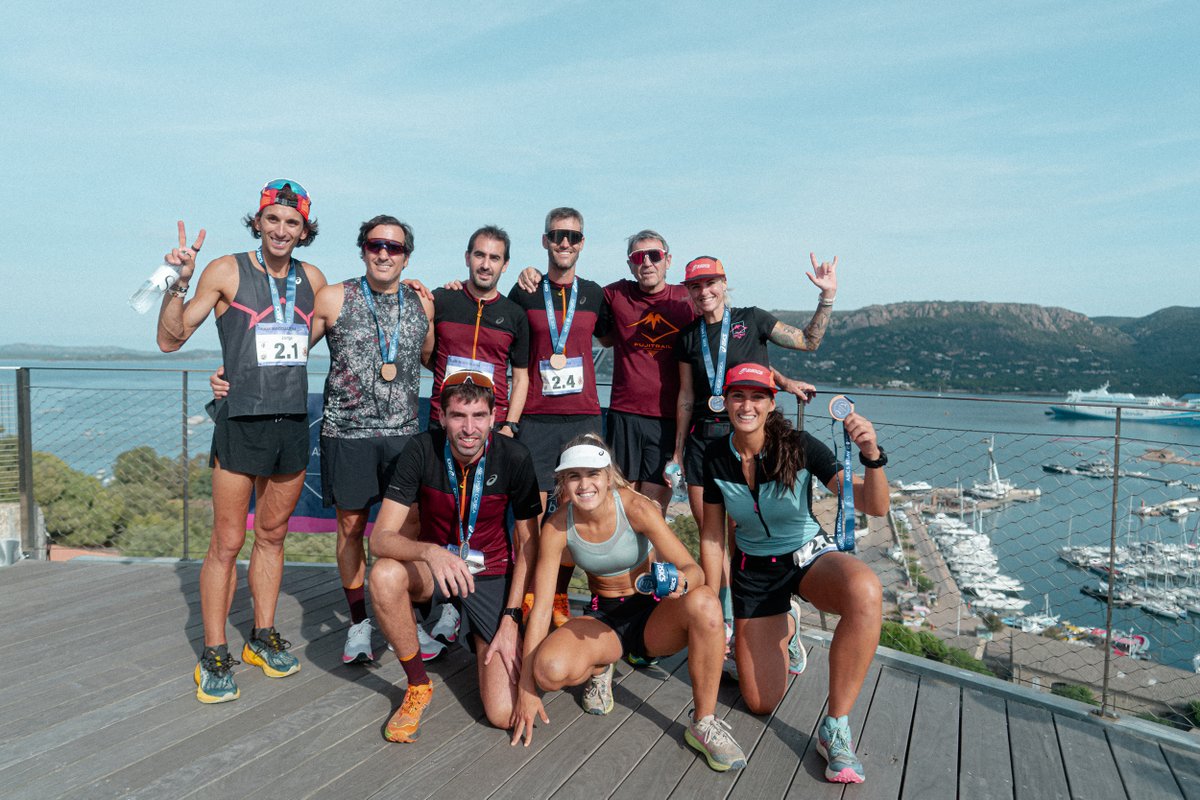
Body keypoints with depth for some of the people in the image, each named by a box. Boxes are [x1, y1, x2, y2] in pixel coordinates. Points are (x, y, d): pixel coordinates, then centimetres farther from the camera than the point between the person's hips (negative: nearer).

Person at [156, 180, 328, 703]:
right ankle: (214, 657, 15)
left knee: (272, 536, 15)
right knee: (227, 543, 1)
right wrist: (179, 281, -16)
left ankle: (263, 638, 29)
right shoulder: (227, 272, -2)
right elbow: (171, 340, -4)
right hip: (242, 424, -4)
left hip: (294, 424, 4)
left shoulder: (312, 279, 10)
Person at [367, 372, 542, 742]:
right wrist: (430, 551, -43)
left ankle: (482, 641, 21)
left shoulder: (514, 458, -18)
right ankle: (418, 685, -8)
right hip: (433, 567, 1)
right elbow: (380, 538, -22)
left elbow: (527, 545, -8)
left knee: (505, 714, -14)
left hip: (492, 576, -1)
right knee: (385, 575, -35)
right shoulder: (423, 451, -18)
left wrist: (511, 618, -14)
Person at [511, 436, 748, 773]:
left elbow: (693, 568, -21)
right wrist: (527, 687, -14)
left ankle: (704, 723, -15)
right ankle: (599, 668, 7)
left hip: (652, 613, -1)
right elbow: (540, 606, -13)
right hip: (603, 619, 1)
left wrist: (681, 581, -46)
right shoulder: (557, 527, -15)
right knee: (551, 669, -32)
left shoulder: (637, 508, -20)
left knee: (703, 601, -35)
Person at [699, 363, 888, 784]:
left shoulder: (799, 446, -20)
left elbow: (874, 507, -24)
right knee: (762, 703, 1)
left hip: (810, 554, -2)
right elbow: (712, 536, -2)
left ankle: (835, 729, -22)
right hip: (754, 568, 2)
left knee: (865, 592, -39)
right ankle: (781, 631, 34)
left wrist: (872, 457, -43)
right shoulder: (716, 456, -13)